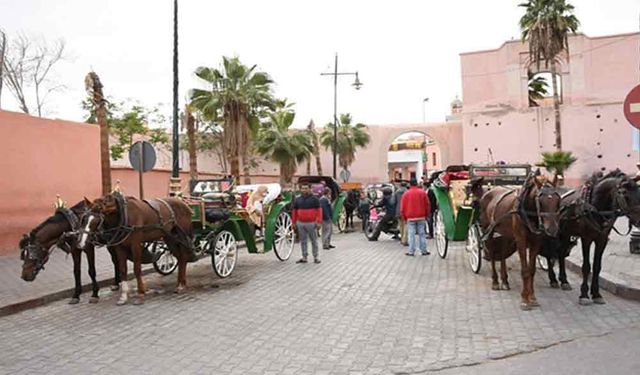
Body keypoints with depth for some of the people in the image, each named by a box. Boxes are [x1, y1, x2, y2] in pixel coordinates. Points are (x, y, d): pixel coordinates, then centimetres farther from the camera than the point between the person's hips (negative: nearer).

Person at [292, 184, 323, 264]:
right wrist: (294, 222, 13)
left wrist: (318, 221, -13)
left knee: (314, 241, 3)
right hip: (300, 223, 4)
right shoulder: (297, 199, 10)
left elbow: (319, 210, -5)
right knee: (303, 241, 9)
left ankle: (316, 257, 12)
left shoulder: (314, 199, -1)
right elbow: (295, 211, 15)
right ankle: (304, 257, 16)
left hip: (311, 223, -4)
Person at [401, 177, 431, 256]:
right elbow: (427, 205, 4)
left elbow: (402, 207, 1)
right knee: (422, 233, 7)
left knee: (411, 234, 1)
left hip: (410, 217, -1)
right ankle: (423, 251, 9)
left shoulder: (406, 194, 0)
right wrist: (426, 215, 15)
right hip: (421, 217, 1)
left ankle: (411, 251, 1)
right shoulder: (422, 192, 2)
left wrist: (404, 217, 12)